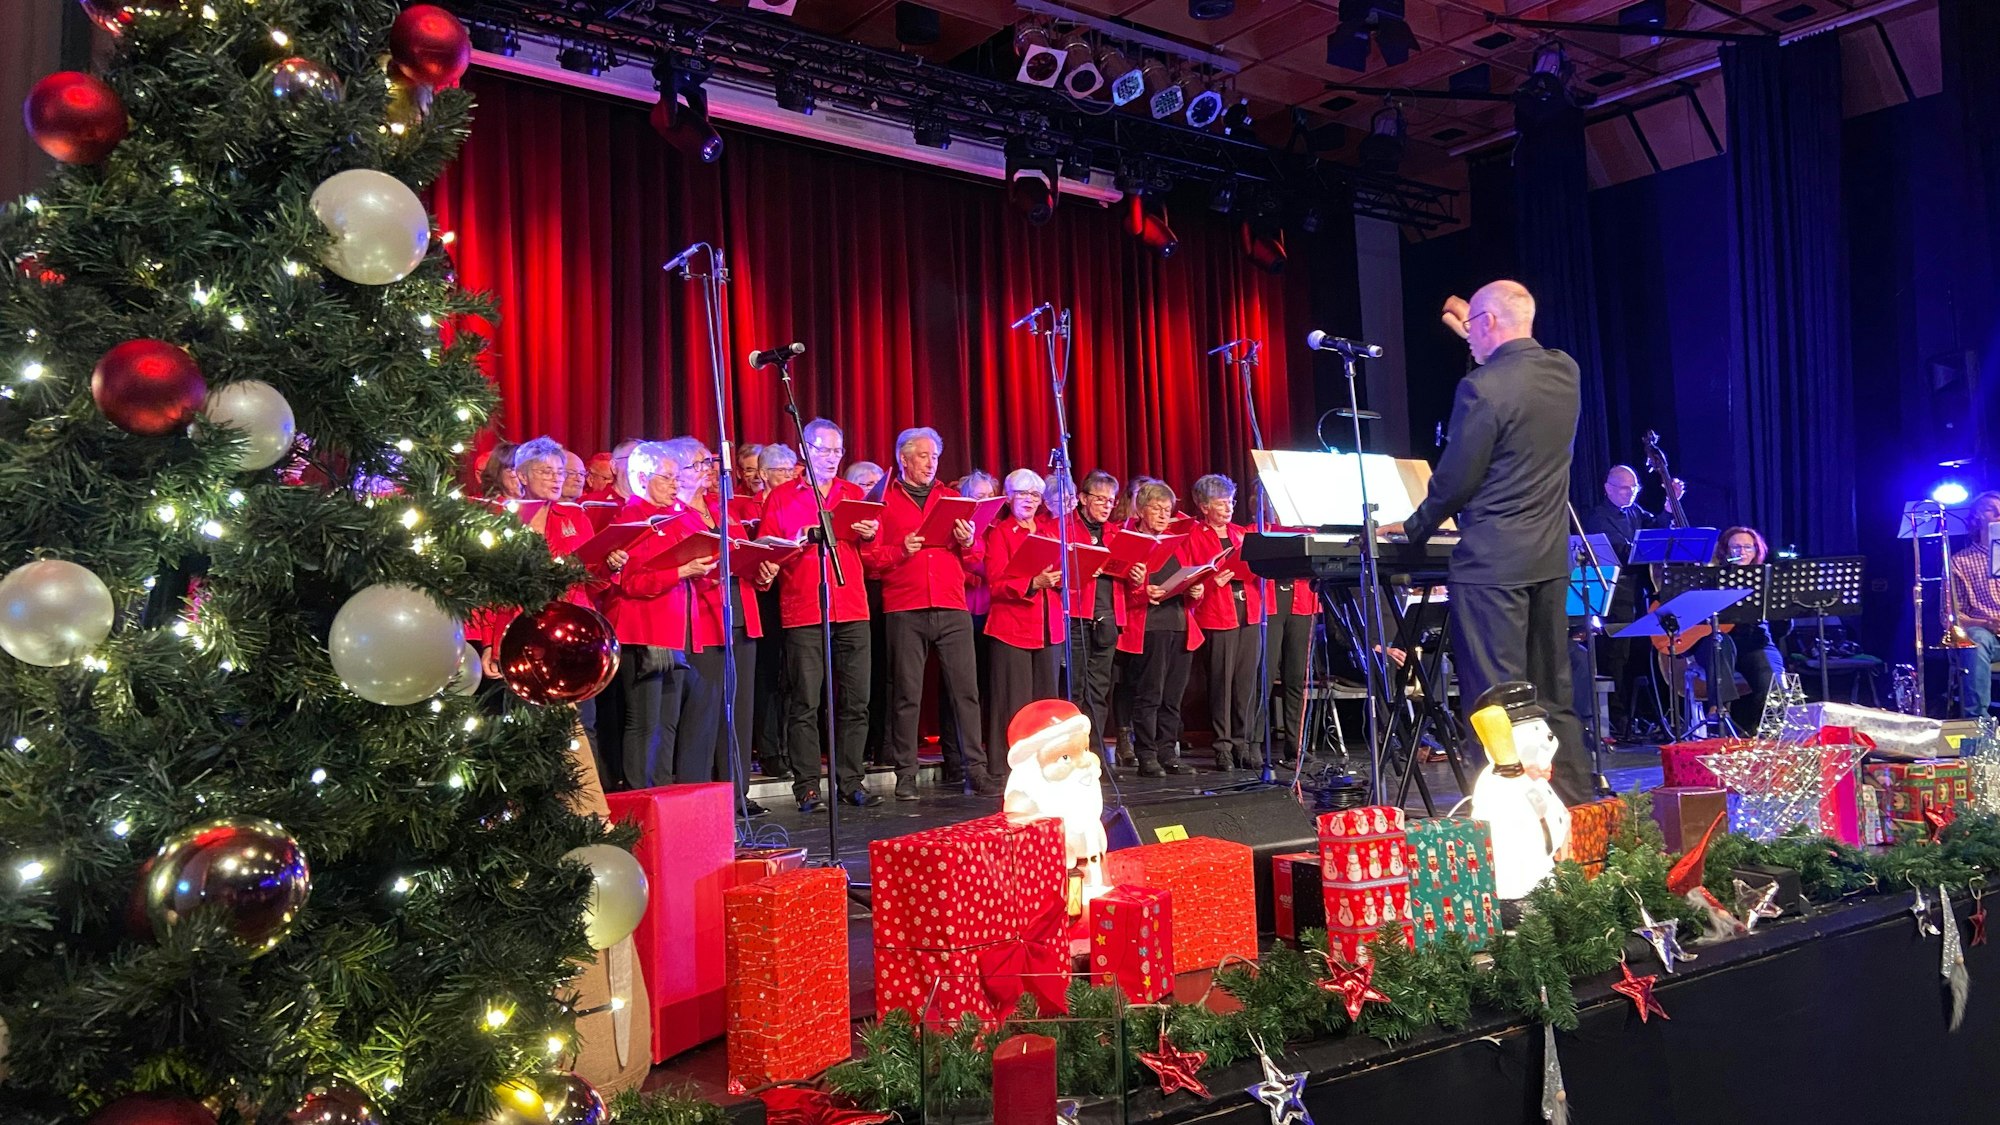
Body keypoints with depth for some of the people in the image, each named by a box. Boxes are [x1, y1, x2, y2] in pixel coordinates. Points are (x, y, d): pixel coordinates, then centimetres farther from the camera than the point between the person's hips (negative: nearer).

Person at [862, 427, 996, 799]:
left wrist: (968, 541, -5)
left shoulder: (952, 498, 18)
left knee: (966, 689, -2)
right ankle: (906, 775, 6)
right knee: (906, 694, 0)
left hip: (952, 607, 2)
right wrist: (901, 550, -14)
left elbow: (975, 556, 16)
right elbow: (870, 556, 2)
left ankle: (977, 768, 3)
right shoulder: (885, 501, 9)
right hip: (905, 610, -2)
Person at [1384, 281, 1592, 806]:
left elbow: (1455, 480, -11)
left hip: (1493, 561, -8)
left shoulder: (1483, 387, -16)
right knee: (1553, 693, 16)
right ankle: (1573, 802, 22)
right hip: (1550, 558, 8)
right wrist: (1477, 341, 29)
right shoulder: (1565, 372, 6)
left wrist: (1414, 526, 4)